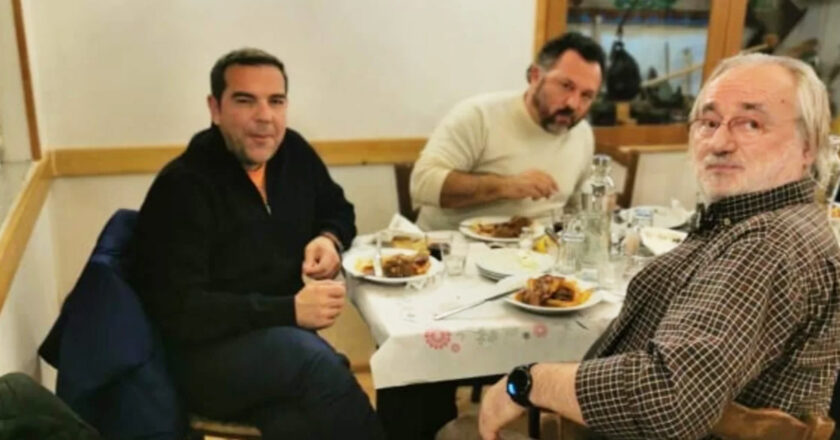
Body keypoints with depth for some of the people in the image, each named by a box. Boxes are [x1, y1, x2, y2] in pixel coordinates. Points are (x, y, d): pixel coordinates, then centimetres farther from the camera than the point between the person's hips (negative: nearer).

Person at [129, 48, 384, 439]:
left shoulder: (293, 151, 4)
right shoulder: (183, 187, -15)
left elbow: (336, 209, 22)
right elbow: (178, 311, -20)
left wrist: (329, 239, -3)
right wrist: (290, 310, -26)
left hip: (285, 341, 5)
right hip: (204, 354, -4)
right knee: (311, 357, -34)